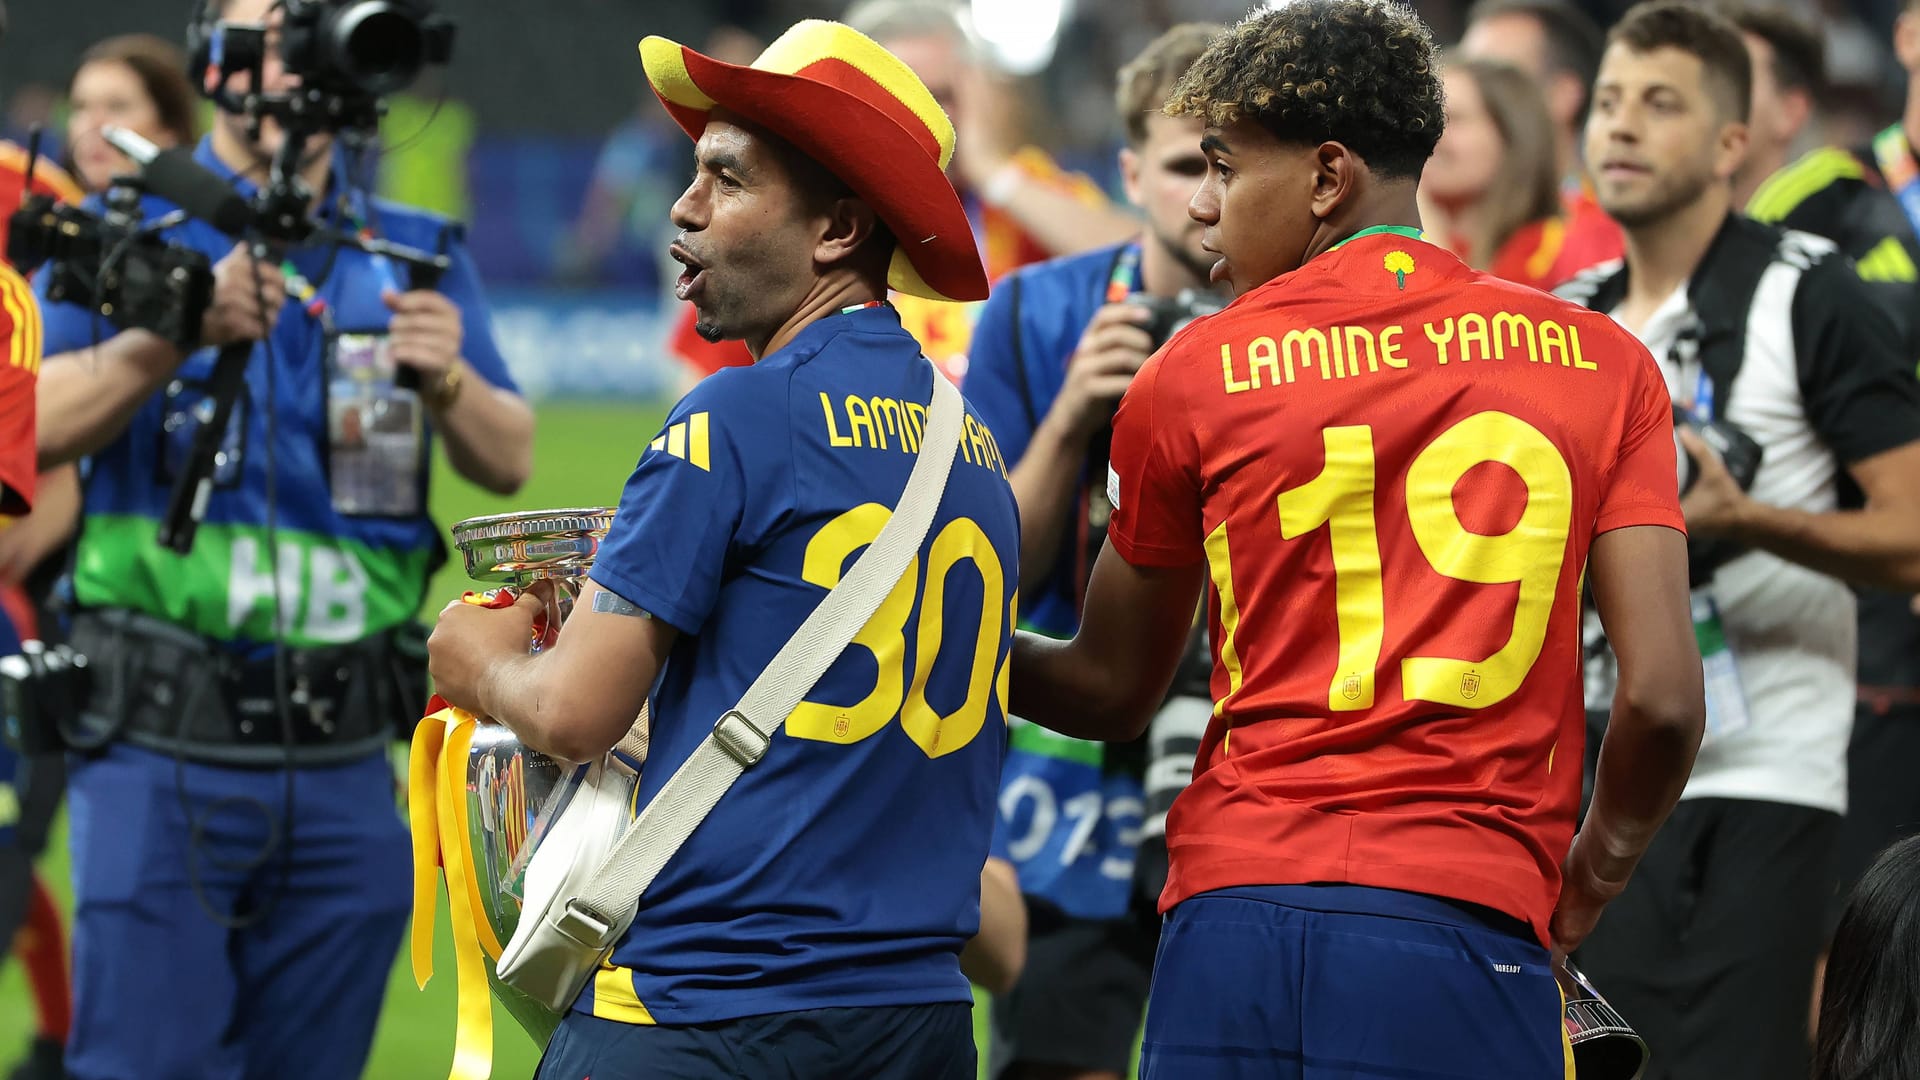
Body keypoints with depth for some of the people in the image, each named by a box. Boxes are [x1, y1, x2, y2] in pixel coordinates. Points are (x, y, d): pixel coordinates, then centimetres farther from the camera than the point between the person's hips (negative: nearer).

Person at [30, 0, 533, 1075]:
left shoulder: (416, 255, 11)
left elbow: (508, 463, 4)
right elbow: (38, 429, -10)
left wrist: (448, 382, -17)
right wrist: (179, 331, -25)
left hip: (344, 759, 3)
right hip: (163, 748, -3)